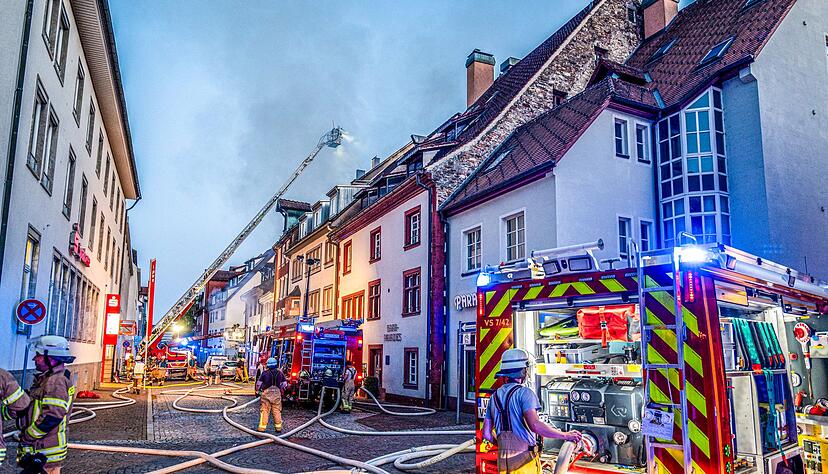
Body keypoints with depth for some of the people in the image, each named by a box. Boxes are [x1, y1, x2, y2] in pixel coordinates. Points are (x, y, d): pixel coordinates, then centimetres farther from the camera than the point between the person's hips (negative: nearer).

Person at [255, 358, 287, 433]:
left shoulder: (265, 373, -3)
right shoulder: (280, 373, 4)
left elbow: (259, 383, 1)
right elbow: (284, 384, 11)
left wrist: (257, 391, 16)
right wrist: (282, 391, 25)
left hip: (266, 393, -2)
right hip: (277, 394, 2)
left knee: (264, 410, 2)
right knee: (277, 411, 8)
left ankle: (262, 427, 1)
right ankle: (278, 427, 13)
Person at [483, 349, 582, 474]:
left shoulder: (495, 396, 10)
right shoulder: (524, 392, -10)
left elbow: (486, 433, 12)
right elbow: (534, 425, -24)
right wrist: (565, 435, -16)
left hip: (503, 462, 6)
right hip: (524, 461, -6)